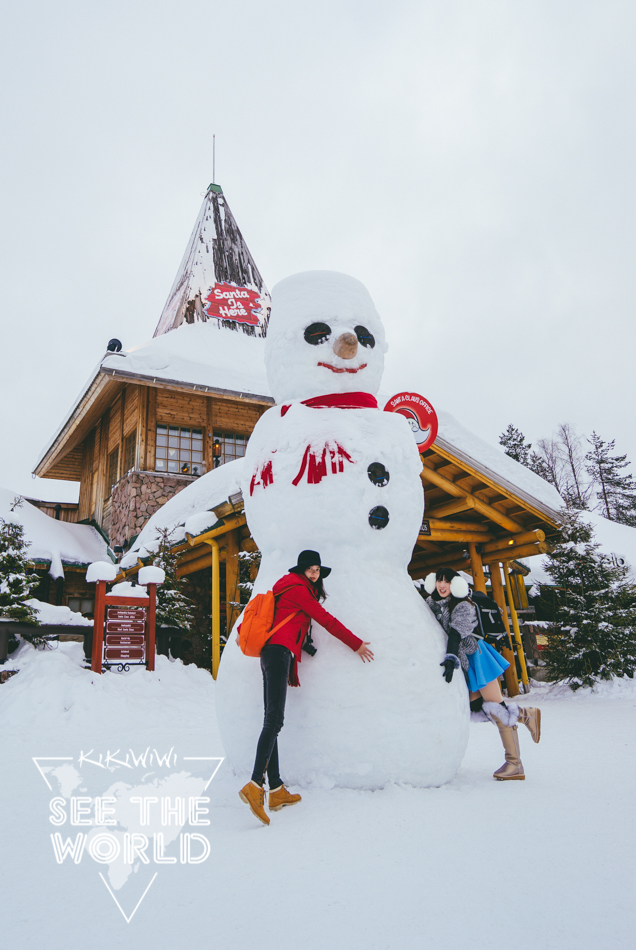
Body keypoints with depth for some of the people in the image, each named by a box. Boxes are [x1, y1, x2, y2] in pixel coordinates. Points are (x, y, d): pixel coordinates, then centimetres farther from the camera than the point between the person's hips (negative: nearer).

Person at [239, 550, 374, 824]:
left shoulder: (287, 588, 26)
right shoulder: (299, 589, -2)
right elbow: (327, 620, -2)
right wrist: (357, 644, 4)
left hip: (272, 654, 11)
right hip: (279, 652, -11)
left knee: (272, 721, 3)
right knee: (274, 720, -20)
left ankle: (276, 791, 5)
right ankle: (255, 785, -30)